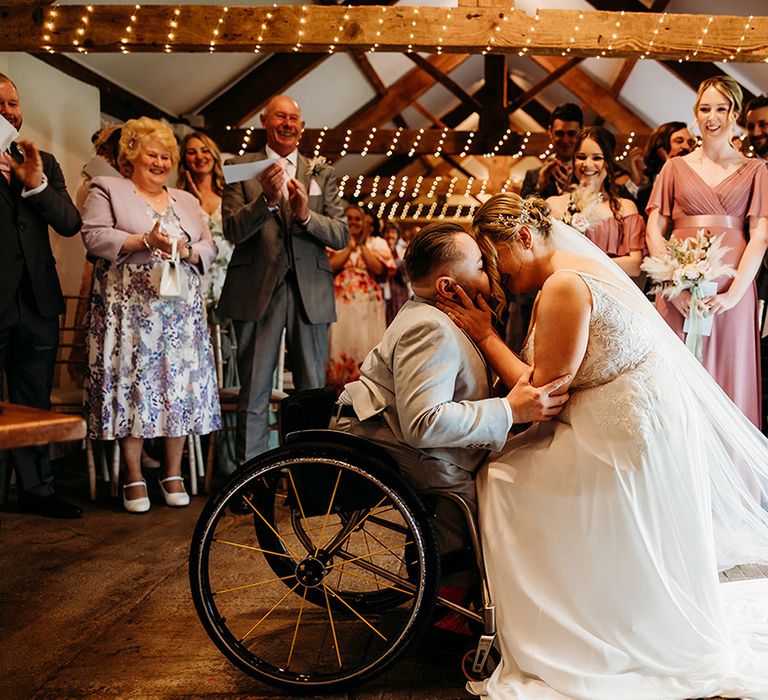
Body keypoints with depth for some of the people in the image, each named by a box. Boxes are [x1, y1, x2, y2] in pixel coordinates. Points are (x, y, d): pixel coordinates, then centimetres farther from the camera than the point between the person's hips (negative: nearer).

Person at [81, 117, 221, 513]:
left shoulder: (186, 201, 22)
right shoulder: (107, 190, 8)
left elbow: (210, 248, 15)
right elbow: (94, 236, -5)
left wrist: (188, 251, -7)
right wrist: (144, 241, -15)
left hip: (181, 310, 4)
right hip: (128, 308, -4)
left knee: (180, 385, 1)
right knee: (131, 384, -5)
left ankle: (172, 472, 11)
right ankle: (133, 477, 4)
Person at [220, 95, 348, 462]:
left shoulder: (322, 173, 11)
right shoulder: (241, 168, 6)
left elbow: (341, 235, 3)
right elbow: (233, 231, -4)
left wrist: (306, 215, -15)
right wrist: (266, 200, -19)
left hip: (310, 291, 2)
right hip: (257, 290, -2)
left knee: (313, 390, 6)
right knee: (254, 392, 4)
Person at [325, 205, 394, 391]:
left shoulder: (376, 243, 11)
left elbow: (380, 269, -5)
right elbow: (330, 267, -6)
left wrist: (362, 247, -4)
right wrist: (349, 247, -7)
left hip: (368, 304, 0)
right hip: (341, 303, 0)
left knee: (366, 343, -3)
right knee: (341, 343, -2)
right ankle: (338, 389, 3)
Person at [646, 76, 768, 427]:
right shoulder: (675, 167, 12)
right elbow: (654, 229, 3)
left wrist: (734, 293, -13)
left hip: (731, 287, 0)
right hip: (679, 288, 1)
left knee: (728, 376, 4)